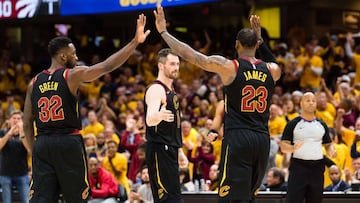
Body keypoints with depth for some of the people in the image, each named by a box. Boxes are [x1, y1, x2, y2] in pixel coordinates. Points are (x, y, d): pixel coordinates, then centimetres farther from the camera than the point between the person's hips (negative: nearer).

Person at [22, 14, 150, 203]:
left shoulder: (34, 83, 9)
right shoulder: (72, 75, -6)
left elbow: (27, 124, 11)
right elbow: (107, 66, -12)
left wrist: (34, 150, 19)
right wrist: (135, 42, -10)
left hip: (42, 144, 4)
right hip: (69, 142, -4)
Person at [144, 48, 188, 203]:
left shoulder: (170, 90, 18)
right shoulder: (156, 89, -13)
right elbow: (149, 120, -30)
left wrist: (180, 152, 24)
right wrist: (160, 116, -52)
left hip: (170, 150, 10)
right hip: (160, 151, -10)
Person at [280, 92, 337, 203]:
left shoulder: (322, 125, 13)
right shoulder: (293, 124, 1)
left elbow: (328, 144, 20)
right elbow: (283, 146, -2)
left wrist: (331, 151, -4)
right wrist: (293, 148, -24)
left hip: (317, 168, 4)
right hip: (298, 166, -4)